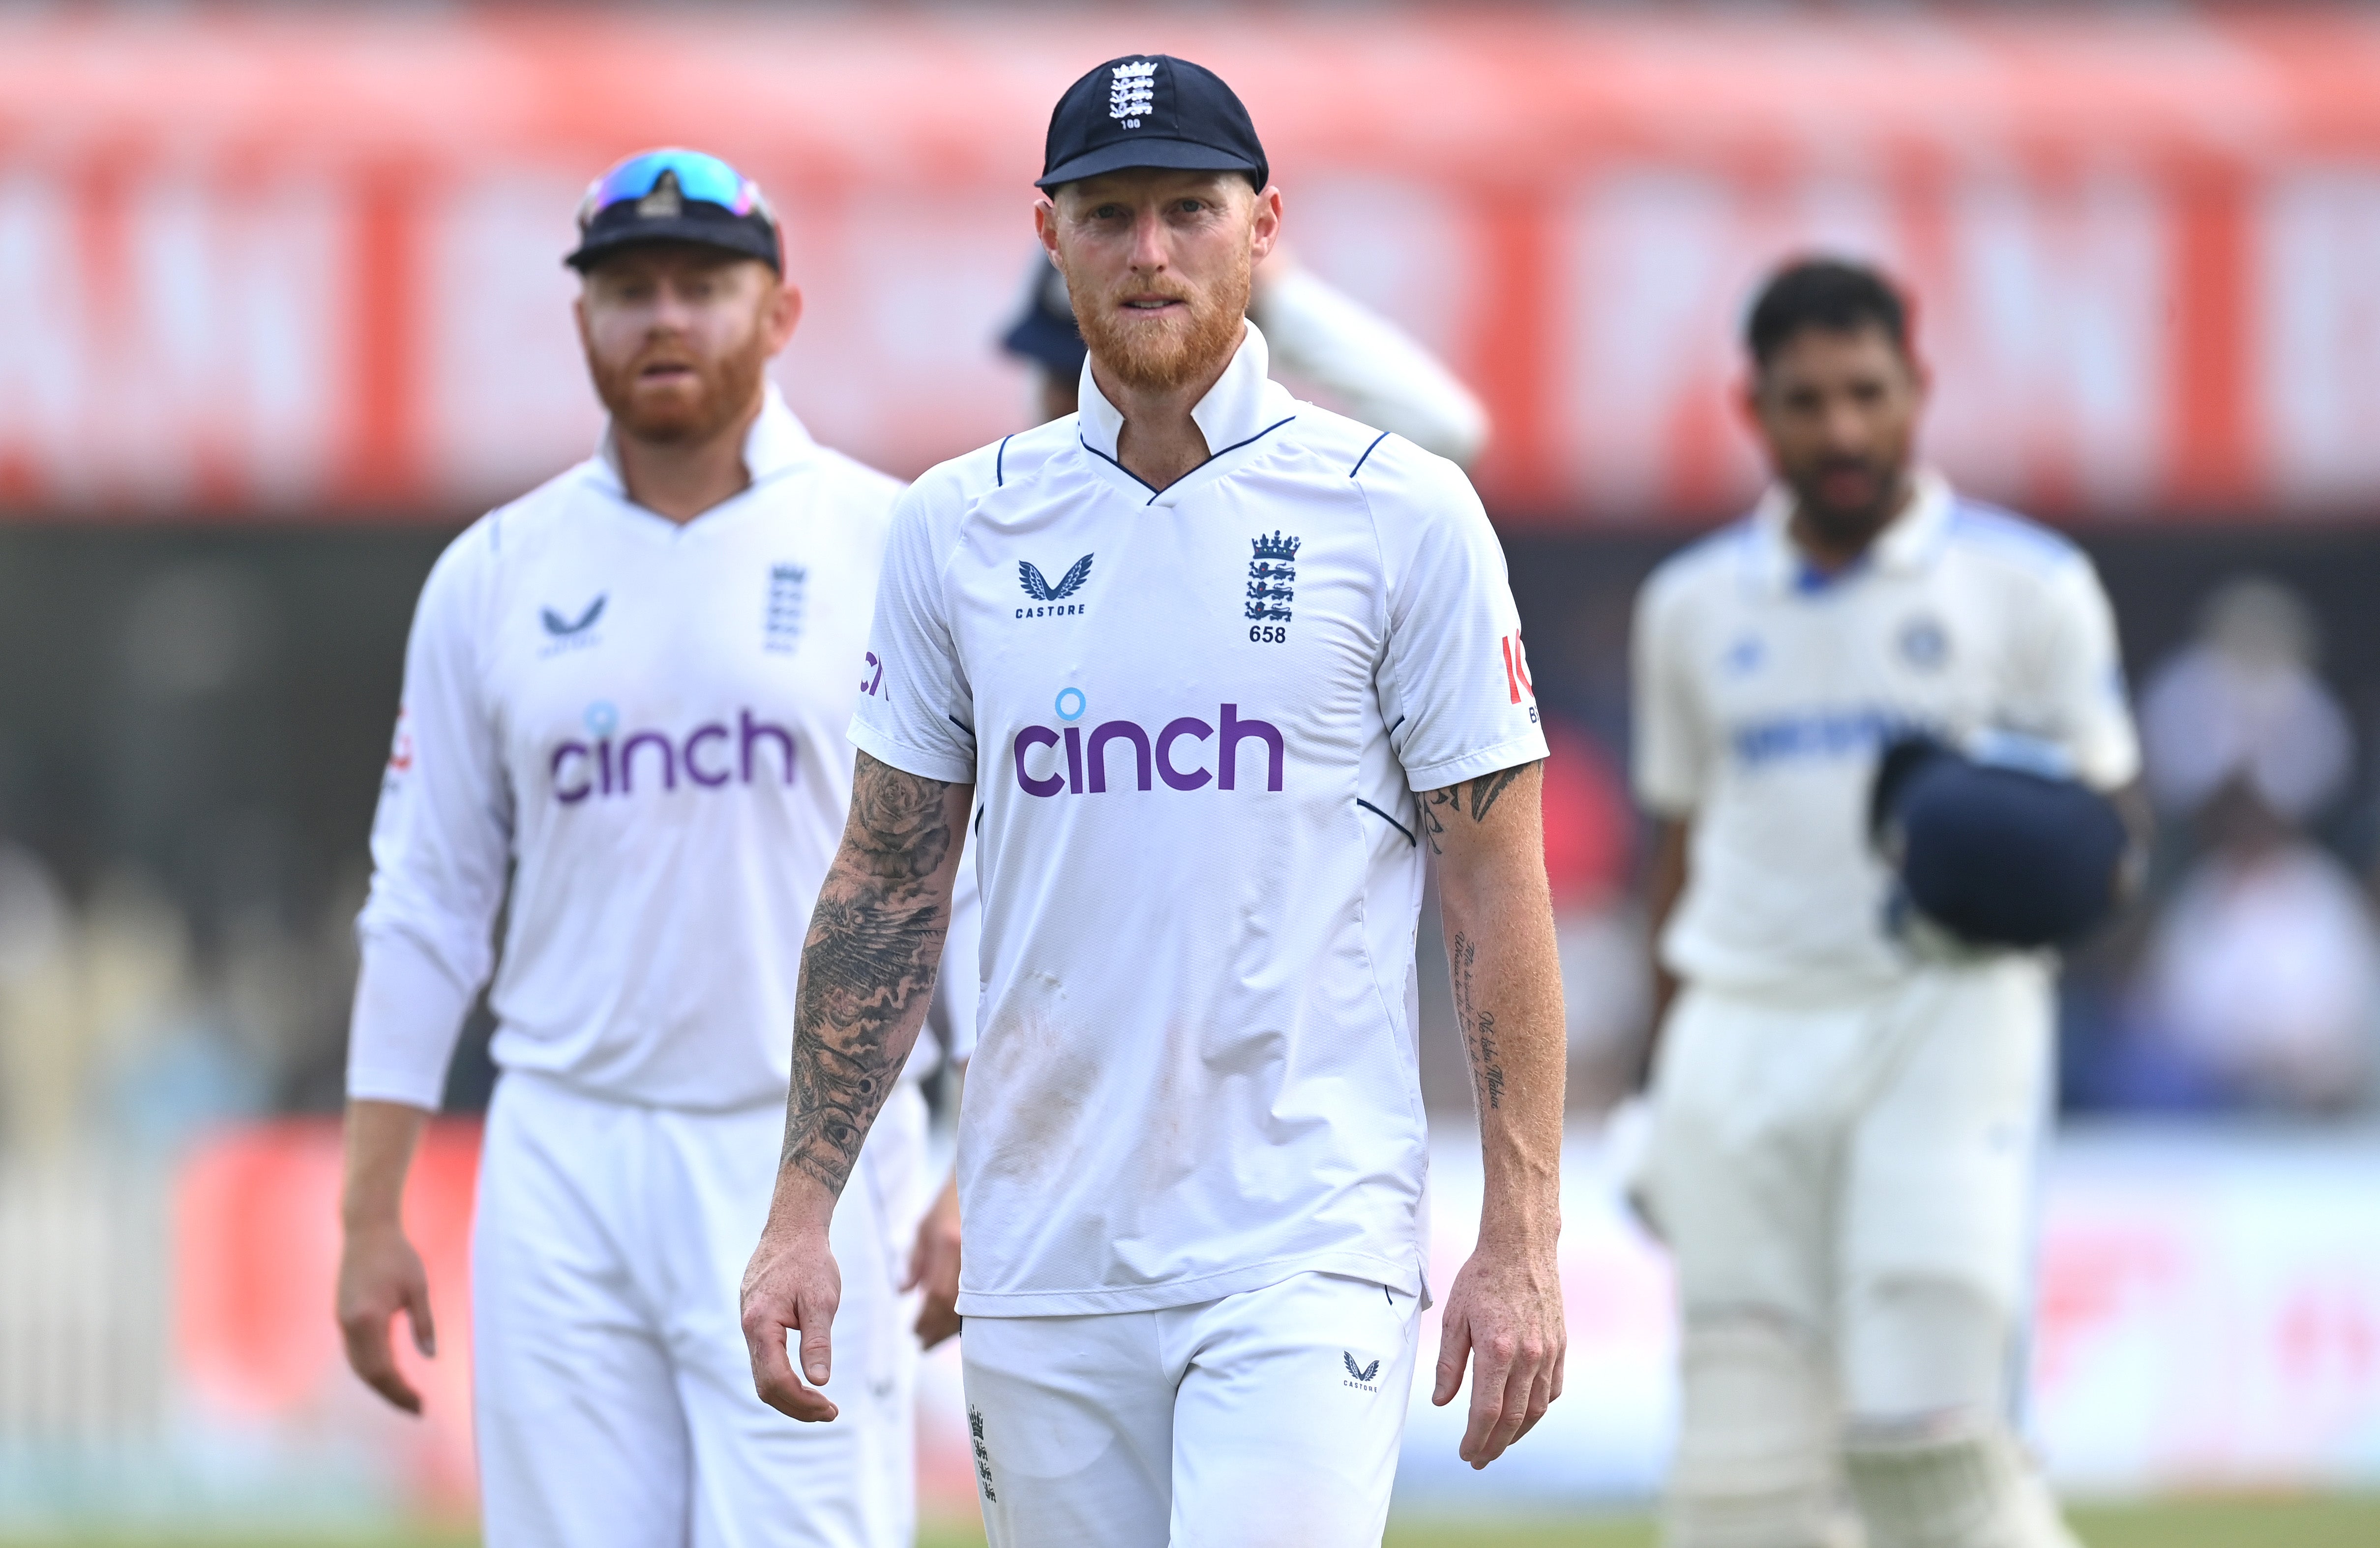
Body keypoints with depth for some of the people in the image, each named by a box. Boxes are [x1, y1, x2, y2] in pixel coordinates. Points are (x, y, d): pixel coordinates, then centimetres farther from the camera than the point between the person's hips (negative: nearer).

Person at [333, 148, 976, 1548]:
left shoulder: (898, 552, 0)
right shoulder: (494, 578, 9)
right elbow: (426, 906, 11)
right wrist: (371, 1218, 6)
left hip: (807, 1168, -3)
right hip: (565, 1168, 3)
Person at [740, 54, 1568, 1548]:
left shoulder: (1400, 516, -1)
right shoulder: (957, 528, 9)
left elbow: (1497, 885, -1)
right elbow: (889, 883, 13)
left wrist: (1522, 1242, -8)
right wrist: (803, 1208, 7)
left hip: (1305, 1254, -4)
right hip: (1043, 1261, 4)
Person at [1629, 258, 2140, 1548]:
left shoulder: (2028, 589, 4)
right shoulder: (1694, 606, 14)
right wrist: (1664, 1094, 17)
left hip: (1949, 1018, -3)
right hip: (1746, 1033, 3)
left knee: (1919, 1426, -16)